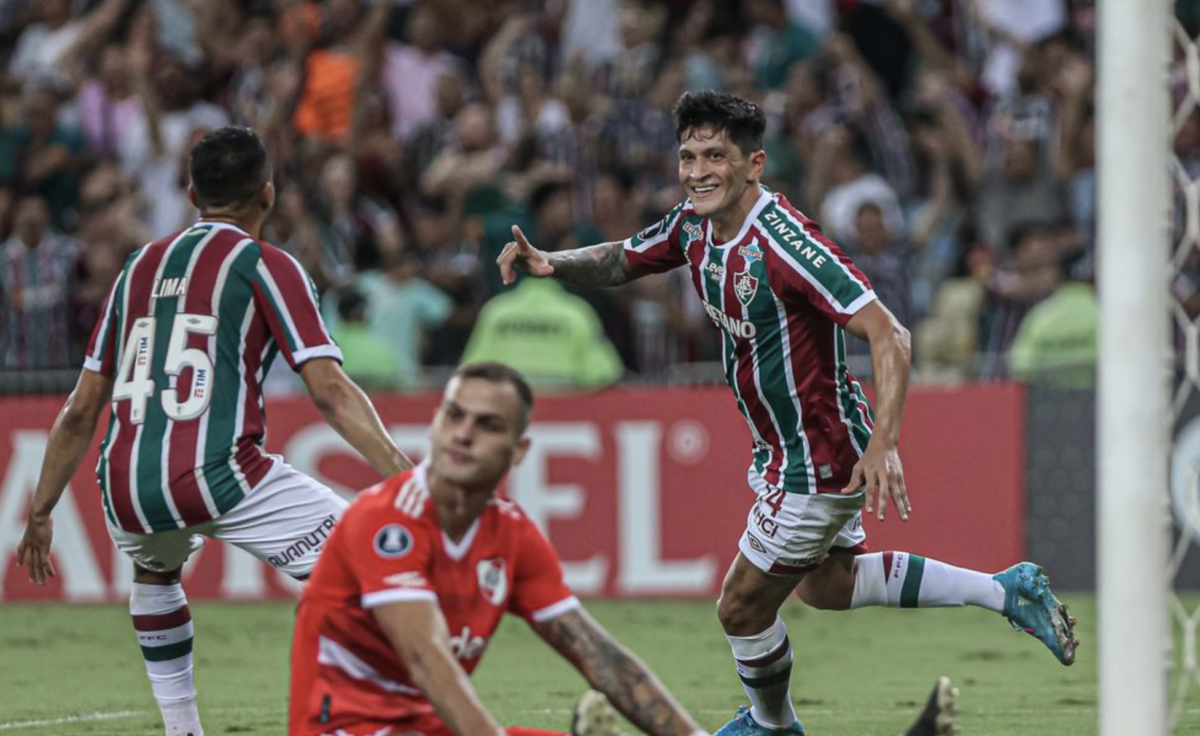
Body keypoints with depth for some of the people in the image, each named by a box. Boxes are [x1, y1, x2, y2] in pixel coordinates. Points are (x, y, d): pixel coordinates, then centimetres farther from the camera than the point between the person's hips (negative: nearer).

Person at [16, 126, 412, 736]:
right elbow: (330, 392, -6)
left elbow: (81, 411, 22)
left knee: (154, 569, 37)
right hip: (217, 476, -6)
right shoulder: (266, 267, 6)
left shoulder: (140, 267, 21)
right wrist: (405, 477, -10)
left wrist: (40, 512, 29)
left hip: (124, 490, 6)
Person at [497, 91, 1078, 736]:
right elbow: (620, 261, 15)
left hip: (818, 458, -10)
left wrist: (883, 445, -40)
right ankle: (1007, 591, 31)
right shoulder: (694, 226, -4)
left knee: (742, 608, 4)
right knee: (827, 584, 27)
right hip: (787, 448, 10)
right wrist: (549, 263, -6)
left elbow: (888, 336, -32)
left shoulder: (783, 242, -30)